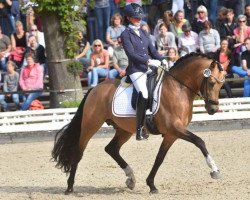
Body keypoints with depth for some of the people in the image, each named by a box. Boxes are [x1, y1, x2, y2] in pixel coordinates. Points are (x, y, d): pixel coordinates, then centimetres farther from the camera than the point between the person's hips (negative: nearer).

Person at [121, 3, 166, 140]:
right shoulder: (126, 34, -2)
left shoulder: (144, 33, 19)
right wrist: (148, 61, -22)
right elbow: (131, 53, -13)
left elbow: (152, 50, 16)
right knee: (144, 94, -27)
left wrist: (161, 60, -3)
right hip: (136, 70, -7)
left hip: (148, 69, 8)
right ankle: (139, 129, -26)